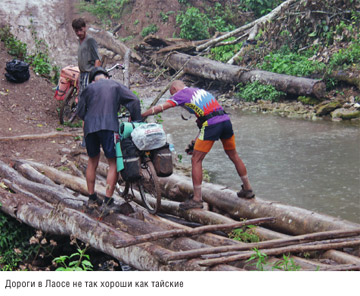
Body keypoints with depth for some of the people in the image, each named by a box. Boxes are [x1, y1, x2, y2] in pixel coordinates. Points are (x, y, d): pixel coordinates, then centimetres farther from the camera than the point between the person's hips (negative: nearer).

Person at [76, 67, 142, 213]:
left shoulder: (89, 88, 16)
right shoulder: (116, 85, 13)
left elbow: (80, 112, 12)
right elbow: (134, 100, 2)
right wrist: (137, 121, 7)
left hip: (90, 127, 3)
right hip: (109, 126, -3)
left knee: (92, 162, 19)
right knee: (114, 163, 4)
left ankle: (92, 198, 24)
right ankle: (108, 200, -4)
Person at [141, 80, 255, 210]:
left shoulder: (181, 94, 8)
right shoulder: (200, 91, 30)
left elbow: (159, 108, 1)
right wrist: (197, 140, 30)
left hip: (211, 124, -7)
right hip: (226, 120, 7)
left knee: (196, 160, 2)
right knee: (233, 155, 22)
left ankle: (197, 199, 3)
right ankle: (248, 189, 33)